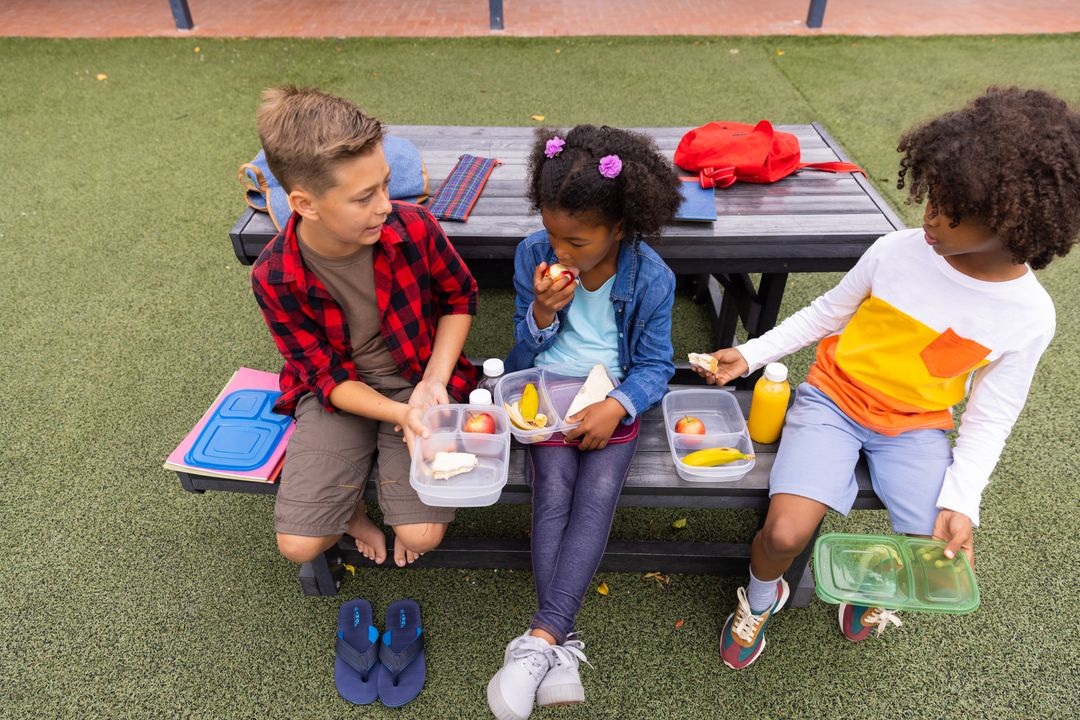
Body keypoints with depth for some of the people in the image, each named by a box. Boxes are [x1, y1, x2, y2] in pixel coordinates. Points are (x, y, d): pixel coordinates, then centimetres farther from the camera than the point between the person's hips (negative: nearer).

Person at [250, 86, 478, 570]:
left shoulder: (414, 227, -20)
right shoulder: (274, 278, -19)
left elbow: (459, 299, -1)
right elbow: (327, 376, -11)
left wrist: (434, 383, -13)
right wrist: (399, 415, -29)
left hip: (418, 379, 0)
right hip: (338, 392, 1)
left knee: (422, 535, -13)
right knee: (298, 544, -8)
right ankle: (350, 507, 25)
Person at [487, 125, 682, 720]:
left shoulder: (651, 278, -11)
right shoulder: (533, 254, -7)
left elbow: (655, 365, -2)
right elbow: (526, 349, 2)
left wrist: (615, 406, -21)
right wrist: (542, 314, -21)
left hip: (613, 401, -1)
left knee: (597, 497, -24)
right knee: (553, 494, -21)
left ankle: (541, 639, -22)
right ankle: (561, 647, -17)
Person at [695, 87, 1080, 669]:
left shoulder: (1028, 316, -10)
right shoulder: (896, 252, -13)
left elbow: (989, 419, -2)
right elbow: (825, 315, 3)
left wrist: (960, 501, -13)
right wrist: (750, 355, -3)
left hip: (916, 427, 2)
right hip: (833, 399, -1)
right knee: (785, 535, -22)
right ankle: (759, 600, 16)